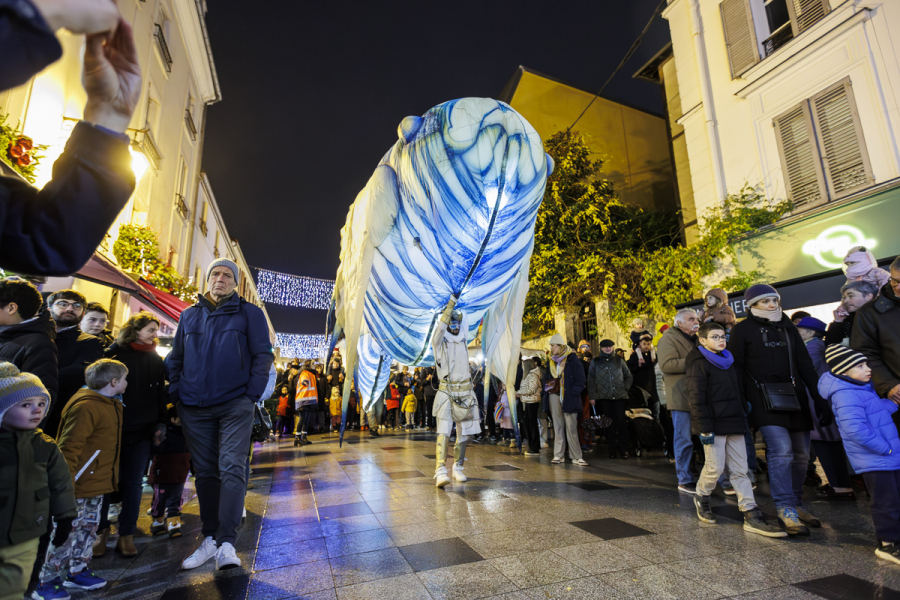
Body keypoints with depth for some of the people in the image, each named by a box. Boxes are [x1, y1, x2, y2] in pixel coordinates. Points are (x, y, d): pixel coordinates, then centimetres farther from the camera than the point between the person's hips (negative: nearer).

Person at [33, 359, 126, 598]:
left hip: (98, 484, 9)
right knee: (65, 533, 3)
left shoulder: (110, 404, 8)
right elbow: (69, 448, -24)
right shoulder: (85, 407, -23)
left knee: (88, 529, 19)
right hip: (78, 488, -9)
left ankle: (77, 571, 34)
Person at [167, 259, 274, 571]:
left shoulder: (249, 313, 3)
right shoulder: (189, 315, 15)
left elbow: (263, 355, 0)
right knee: (205, 472, 10)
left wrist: (252, 394, -8)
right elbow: (175, 358, 18)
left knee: (232, 468, -8)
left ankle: (226, 544, -4)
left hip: (235, 405, -4)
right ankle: (209, 539, 20)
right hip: (194, 408, 4)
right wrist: (176, 394, 6)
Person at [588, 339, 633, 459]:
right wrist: (592, 396, -1)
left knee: (621, 421, -4)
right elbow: (591, 380, 5)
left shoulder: (619, 360, 11)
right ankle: (612, 449, 10)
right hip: (604, 397, 0)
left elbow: (629, 376, 16)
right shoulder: (595, 362, 8)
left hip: (620, 396, 0)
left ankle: (624, 449, 5)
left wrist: (625, 387, 3)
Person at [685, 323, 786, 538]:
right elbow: (696, 399, -15)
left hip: (734, 423, 8)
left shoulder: (727, 361, 16)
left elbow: (737, 392, 22)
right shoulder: (698, 364, -10)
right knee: (715, 467, -1)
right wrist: (705, 429, -18)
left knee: (739, 469, 7)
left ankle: (752, 516, 10)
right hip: (714, 425, -7)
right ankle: (701, 499, 23)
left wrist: (744, 413, 15)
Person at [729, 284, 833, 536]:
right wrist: (744, 400, -11)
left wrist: (820, 399, 8)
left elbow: (805, 365, 14)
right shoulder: (743, 329, -1)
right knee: (781, 450, -16)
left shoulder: (788, 328, 15)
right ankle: (786, 511, -9)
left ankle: (796, 504, 23)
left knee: (801, 454, 8)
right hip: (764, 400, -6)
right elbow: (736, 366, -4)